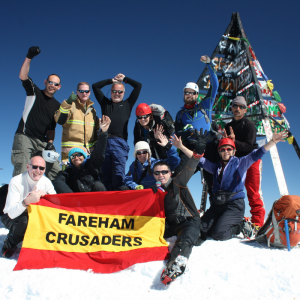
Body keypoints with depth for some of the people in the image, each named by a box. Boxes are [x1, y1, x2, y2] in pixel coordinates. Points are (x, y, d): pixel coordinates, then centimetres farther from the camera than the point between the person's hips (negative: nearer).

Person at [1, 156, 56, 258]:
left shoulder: (46, 182, -12)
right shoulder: (16, 182, -26)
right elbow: (11, 213, -35)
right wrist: (27, 201, -53)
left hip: (32, 215, 4)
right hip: (11, 217, -4)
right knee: (24, 222, -35)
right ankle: (9, 245, -2)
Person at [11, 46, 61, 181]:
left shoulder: (57, 105, 16)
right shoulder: (34, 92, 8)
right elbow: (23, 76, -11)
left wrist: (50, 142, -1)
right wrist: (29, 57, -21)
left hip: (42, 142, 4)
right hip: (24, 138, -3)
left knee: (56, 171, -7)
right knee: (21, 173, -14)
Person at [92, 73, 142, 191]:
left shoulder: (127, 104, 21)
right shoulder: (105, 103, 25)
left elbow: (138, 86, 22)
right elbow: (95, 86, 28)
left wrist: (124, 78, 29)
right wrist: (112, 80, 27)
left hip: (120, 142, -2)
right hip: (104, 141, 2)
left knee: (119, 173, -9)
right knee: (105, 173, -1)